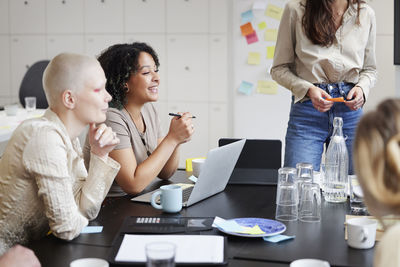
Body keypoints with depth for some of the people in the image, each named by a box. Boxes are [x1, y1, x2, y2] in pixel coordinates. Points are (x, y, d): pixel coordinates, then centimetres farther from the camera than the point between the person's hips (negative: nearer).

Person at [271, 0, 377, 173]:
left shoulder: (366, 14, 9)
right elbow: (279, 69, 2)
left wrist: (361, 88, -3)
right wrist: (308, 89, -14)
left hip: (350, 110, 3)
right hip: (306, 109, -3)